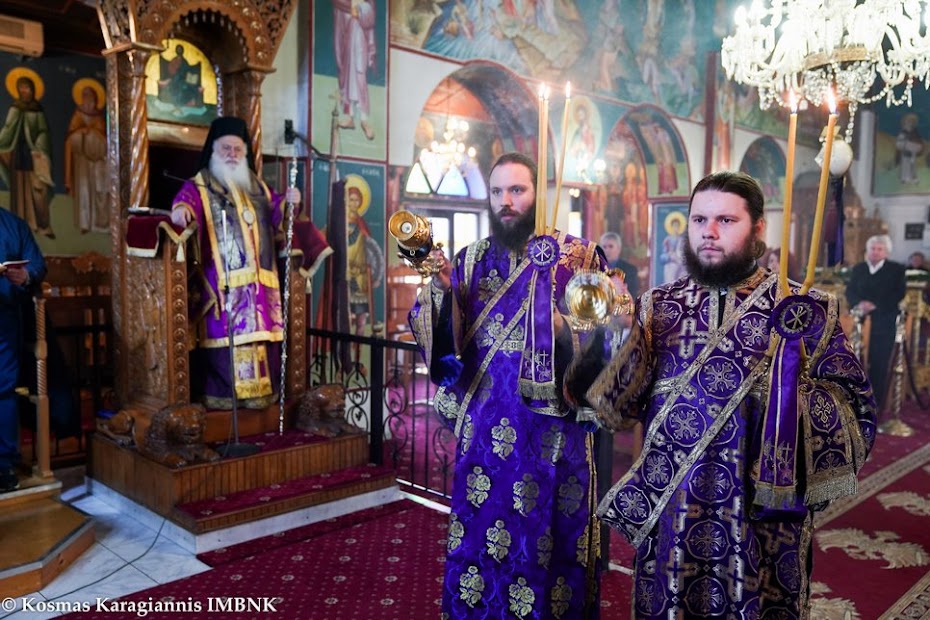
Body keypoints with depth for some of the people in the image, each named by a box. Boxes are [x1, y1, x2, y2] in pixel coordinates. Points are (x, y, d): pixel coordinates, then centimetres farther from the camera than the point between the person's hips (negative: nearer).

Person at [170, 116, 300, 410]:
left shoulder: (258, 187, 22)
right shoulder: (200, 186, 6)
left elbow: (276, 217, 22)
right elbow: (187, 198, -15)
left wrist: (287, 202, 0)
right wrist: (181, 208, -39)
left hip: (259, 281, 5)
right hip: (222, 281, -4)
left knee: (259, 335, 3)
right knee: (224, 335, -8)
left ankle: (260, 392, 11)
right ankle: (220, 395, -1)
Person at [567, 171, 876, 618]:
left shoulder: (805, 312, -4)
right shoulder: (658, 306, 3)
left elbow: (856, 413, -5)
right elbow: (622, 400, -5)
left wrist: (787, 391, -22)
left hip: (762, 521, -2)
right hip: (667, 518, 2)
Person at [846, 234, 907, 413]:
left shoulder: (897, 269, 4)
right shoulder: (858, 269, 14)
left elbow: (899, 294, -6)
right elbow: (849, 292, 6)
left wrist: (875, 305, -17)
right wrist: (859, 303, -15)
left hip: (884, 322, -2)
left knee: (879, 362, -3)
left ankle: (876, 403, 4)